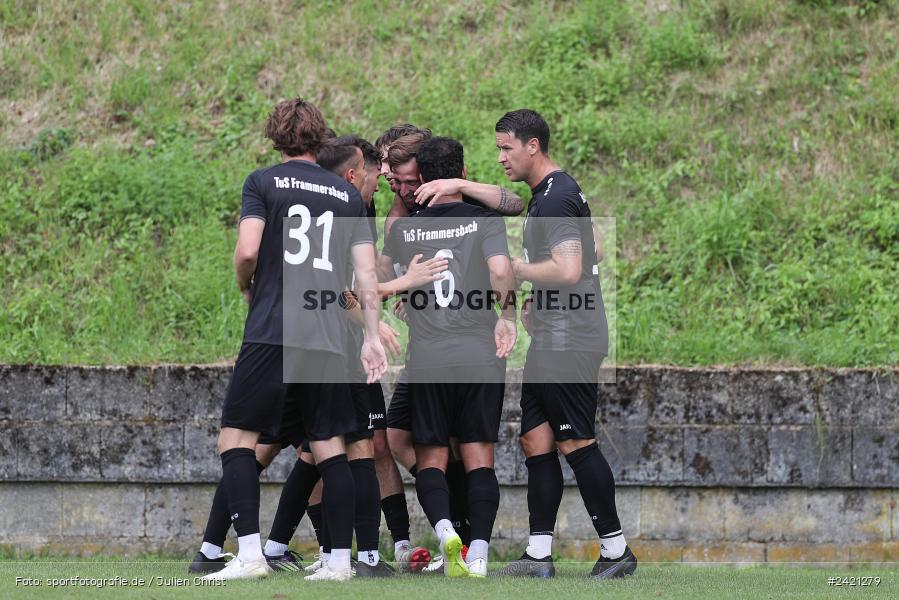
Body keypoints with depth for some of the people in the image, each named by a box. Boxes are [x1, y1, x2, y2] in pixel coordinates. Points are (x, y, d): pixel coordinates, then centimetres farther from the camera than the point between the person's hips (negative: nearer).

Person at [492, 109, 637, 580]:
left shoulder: (557, 197, -15)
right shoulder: (545, 193, 18)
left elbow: (568, 270, -24)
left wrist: (517, 269, -12)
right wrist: (535, 305, 18)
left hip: (569, 343, -10)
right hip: (550, 343, 10)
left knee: (576, 443, -6)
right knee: (536, 440, 7)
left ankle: (616, 549, 1)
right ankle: (539, 554, 7)